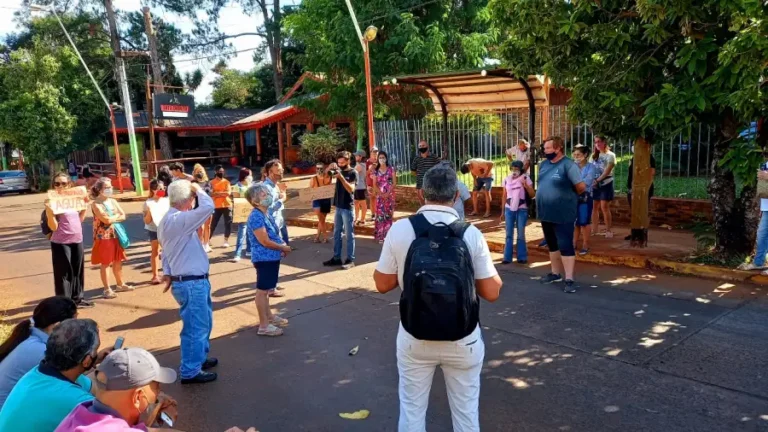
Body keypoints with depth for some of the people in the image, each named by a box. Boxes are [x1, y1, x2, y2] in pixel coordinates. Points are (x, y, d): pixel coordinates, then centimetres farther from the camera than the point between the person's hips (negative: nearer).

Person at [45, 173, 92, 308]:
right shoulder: (52, 202, -9)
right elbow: (53, 227, -14)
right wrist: (49, 211, -27)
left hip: (77, 240, 6)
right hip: (61, 243, -6)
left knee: (78, 271, 15)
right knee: (64, 273, -2)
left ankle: (77, 298, 28)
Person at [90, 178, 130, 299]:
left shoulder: (113, 201, 10)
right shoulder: (96, 204, -13)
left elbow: (123, 216, 4)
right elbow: (106, 220, -22)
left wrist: (112, 218, -11)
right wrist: (116, 216, -5)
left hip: (115, 235, 7)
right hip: (103, 237, -7)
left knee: (118, 261, 14)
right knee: (105, 264, 0)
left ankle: (120, 284, 28)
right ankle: (107, 289, 6)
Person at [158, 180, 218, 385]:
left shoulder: (169, 220, 11)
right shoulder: (177, 220, -24)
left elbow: (166, 252, 16)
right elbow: (208, 207, -33)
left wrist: (169, 274, 20)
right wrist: (198, 189, -15)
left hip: (194, 281, 11)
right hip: (191, 283, -11)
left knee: (203, 323, 24)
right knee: (195, 327, 2)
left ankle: (199, 358, 41)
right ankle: (190, 372, 15)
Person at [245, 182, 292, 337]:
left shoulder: (267, 214, 9)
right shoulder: (256, 217, -21)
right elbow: (265, 241, -24)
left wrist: (283, 245, 2)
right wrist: (284, 248, -11)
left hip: (272, 257, 10)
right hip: (264, 258, -10)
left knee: (266, 289, 22)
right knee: (262, 290, -1)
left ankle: (269, 316, 37)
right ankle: (264, 325, 6)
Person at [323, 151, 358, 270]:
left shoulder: (353, 173, -9)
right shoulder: (339, 170, 9)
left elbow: (351, 189, -20)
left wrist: (341, 177, -26)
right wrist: (330, 168, -8)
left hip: (347, 208, -7)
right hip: (338, 206, 7)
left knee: (349, 235, -1)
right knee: (336, 233, 11)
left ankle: (350, 260, 4)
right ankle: (336, 258, 20)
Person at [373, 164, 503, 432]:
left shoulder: (400, 230, -11)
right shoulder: (471, 234, -12)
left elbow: (382, 284, -2)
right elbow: (492, 292, -7)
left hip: (414, 339, 0)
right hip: (463, 340, 0)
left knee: (411, 410, 20)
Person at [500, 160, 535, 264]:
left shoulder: (525, 178, -4)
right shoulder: (506, 180, 4)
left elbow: (532, 194, -4)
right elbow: (504, 196, 10)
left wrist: (526, 185, -21)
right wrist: (503, 211, 10)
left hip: (522, 209, -2)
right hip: (509, 209, 2)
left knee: (521, 235, 3)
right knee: (509, 234, 5)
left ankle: (522, 257, 11)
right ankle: (507, 257, 8)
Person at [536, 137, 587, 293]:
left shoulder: (568, 165, -16)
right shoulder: (543, 164, 7)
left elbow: (581, 187, -16)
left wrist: (569, 197, -1)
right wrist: (545, 198, 12)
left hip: (562, 215, -8)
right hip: (546, 213, 8)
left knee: (565, 246, -5)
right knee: (552, 245, 18)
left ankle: (569, 279, -1)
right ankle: (556, 273, 32)